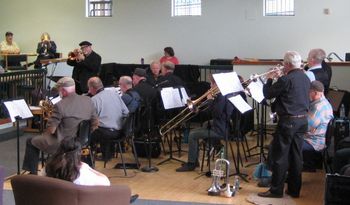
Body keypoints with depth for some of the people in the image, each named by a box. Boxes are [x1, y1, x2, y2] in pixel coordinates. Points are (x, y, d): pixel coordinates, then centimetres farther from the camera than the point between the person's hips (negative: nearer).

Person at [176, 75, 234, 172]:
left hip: (220, 130, -11)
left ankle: (191, 164, -1)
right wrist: (212, 100, 4)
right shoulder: (222, 95, 11)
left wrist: (210, 100, -14)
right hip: (221, 127, 11)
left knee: (192, 135, -10)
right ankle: (194, 161, 20)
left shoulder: (221, 96, -20)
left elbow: (216, 113, -25)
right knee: (194, 132, 16)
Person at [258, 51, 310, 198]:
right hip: (303, 120, 8)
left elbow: (267, 94, -9)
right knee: (296, 155, 12)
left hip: (288, 121, -8)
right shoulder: (305, 78, 8)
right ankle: (294, 189, 17)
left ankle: (276, 190, 5)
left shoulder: (286, 80, -17)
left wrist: (270, 79, 6)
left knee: (279, 156, 1)